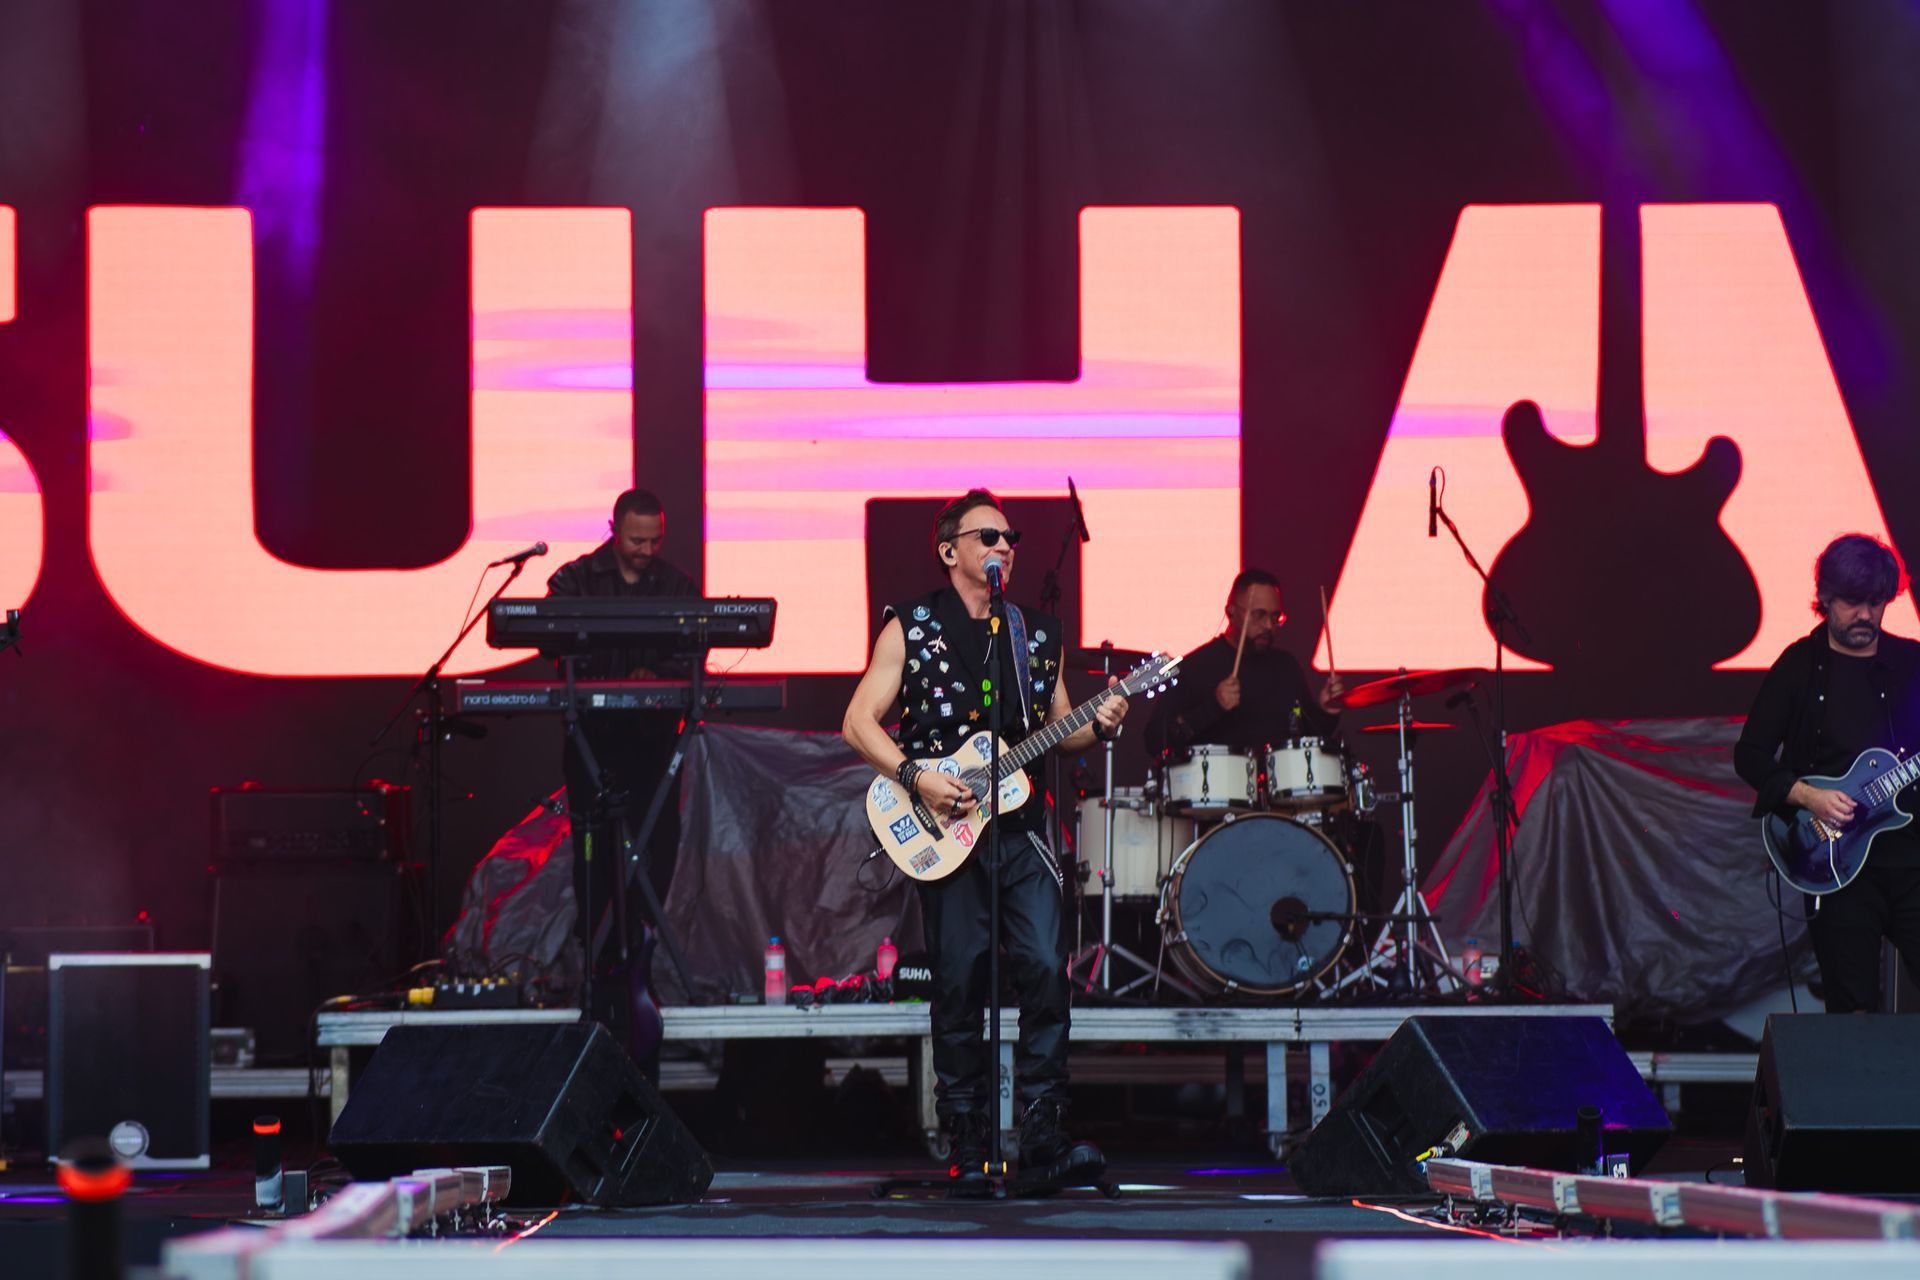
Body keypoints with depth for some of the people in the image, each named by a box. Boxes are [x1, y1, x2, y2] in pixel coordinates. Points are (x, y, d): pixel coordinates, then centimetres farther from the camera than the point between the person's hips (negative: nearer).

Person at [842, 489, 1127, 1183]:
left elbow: (1057, 727, 20)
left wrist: (1096, 727, -1)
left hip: (1020, 826, 3)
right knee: (959, 983, -1)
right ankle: (968, 1140, 7)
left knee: (1047, 968, -9)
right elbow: (859, 721, -2)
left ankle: (1042, 1131, -3)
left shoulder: (1038, 632, 14)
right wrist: (917, 778, -14)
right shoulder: (911, 626, 2)